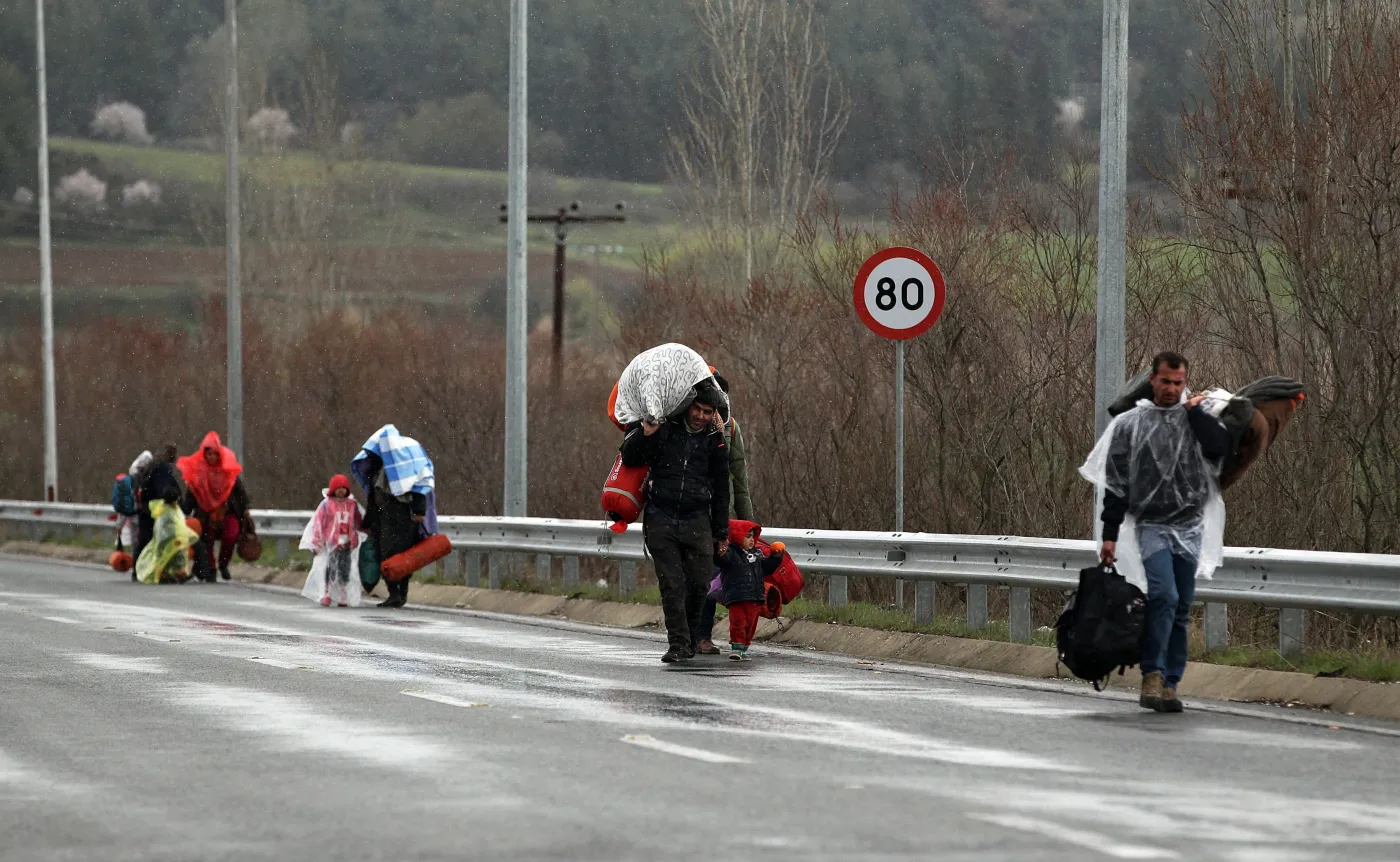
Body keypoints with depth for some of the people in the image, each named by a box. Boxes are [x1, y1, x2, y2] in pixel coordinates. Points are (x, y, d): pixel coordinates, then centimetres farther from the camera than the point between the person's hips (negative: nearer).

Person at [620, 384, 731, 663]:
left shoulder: (715, 440, 8)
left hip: (697, 521, 2)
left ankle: (692, 637, 18)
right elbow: (629, 459, 2)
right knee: (671, 584, -6)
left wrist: (722, 533, 15)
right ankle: (679, 645, -4)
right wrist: (644, 433, -17)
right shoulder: (664, 428, 1)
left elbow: (721, 490, 15)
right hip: (661, 519, -2)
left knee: (700, 583, -3)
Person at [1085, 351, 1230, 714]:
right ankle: (1153, 676, -19)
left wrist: (1194, 411, -4)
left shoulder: (1198, 417, 10)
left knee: (1181, 610, 5)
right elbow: (1115, 483, 3)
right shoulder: (1131, 424, 4)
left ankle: (1169, 684, 12)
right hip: (1151, 525, -3)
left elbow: (1221, 446, -11)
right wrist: (1110, 535, -1)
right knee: (1164, 595, -22)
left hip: (1191, 528, 3)